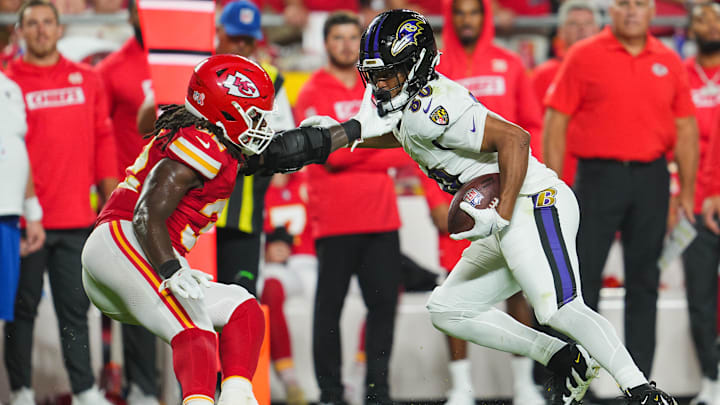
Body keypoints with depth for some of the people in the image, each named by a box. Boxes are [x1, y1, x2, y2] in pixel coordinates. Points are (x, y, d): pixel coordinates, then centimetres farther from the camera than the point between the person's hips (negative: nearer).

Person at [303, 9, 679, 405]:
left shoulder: (429, 108, -19)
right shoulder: (405, 104, 12)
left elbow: (514, 138, -27)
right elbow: (406, 136, 38)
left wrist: (501, 217, -29)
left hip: (533, 205, -11)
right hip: (506, 226, 11)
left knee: (559, 309, -27)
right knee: (447, 309, 12)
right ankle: (564, 359, 9)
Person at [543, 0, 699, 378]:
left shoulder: (669, 62, 8)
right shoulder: (583, 56, -1)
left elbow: (686, 129, 11)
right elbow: (556, 122, -2)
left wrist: (687, 193, 6)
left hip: (651, 179, 3)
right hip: (598, 176, -3)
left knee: (644, 283, 7)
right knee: (582, 279, -3)